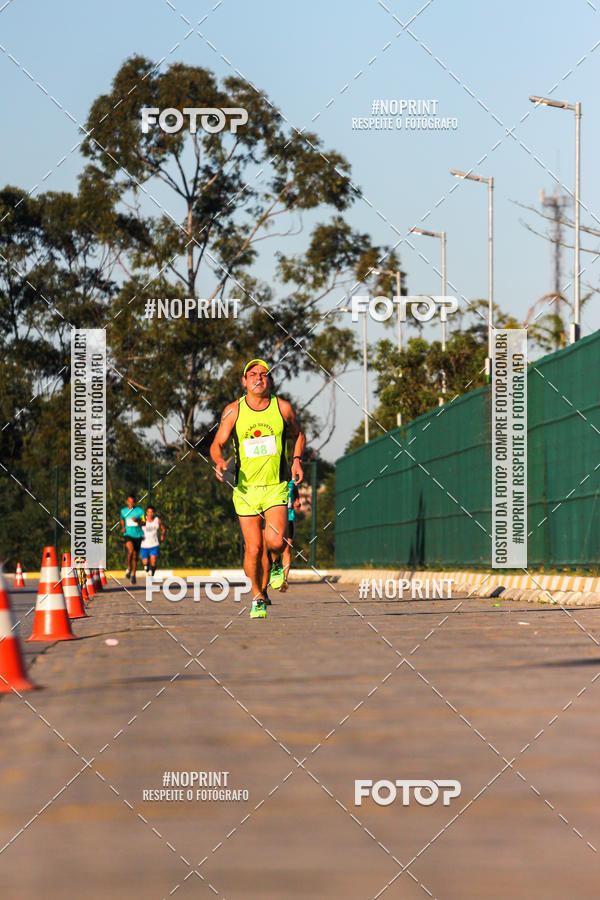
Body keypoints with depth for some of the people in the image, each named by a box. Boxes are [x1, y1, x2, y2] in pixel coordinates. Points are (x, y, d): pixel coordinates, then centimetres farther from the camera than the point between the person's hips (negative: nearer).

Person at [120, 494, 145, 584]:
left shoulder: (139, 510, -2)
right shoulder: (123, 511, 6)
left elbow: (144, 523, -5)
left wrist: (137, 521, -24)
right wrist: (123, 527, 8)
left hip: (138, 535, 1)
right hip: (128, 535, -1)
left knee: (135, 556, 9)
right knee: (130, 550, -28)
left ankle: (133, 575, 26)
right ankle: (129, 568, -7)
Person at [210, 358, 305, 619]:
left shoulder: (283, 407, 1)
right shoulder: (233, 411, -1)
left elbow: (298, 435, 19)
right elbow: (217, 444, 4)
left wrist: (296, 460, 2)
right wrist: (219, 462, -17)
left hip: (276, 487, 0)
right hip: (245, 489, 0)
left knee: (275, 541, -20)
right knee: (253, 549, -1)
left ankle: (275, 564, 16)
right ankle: (258, 598, 21)